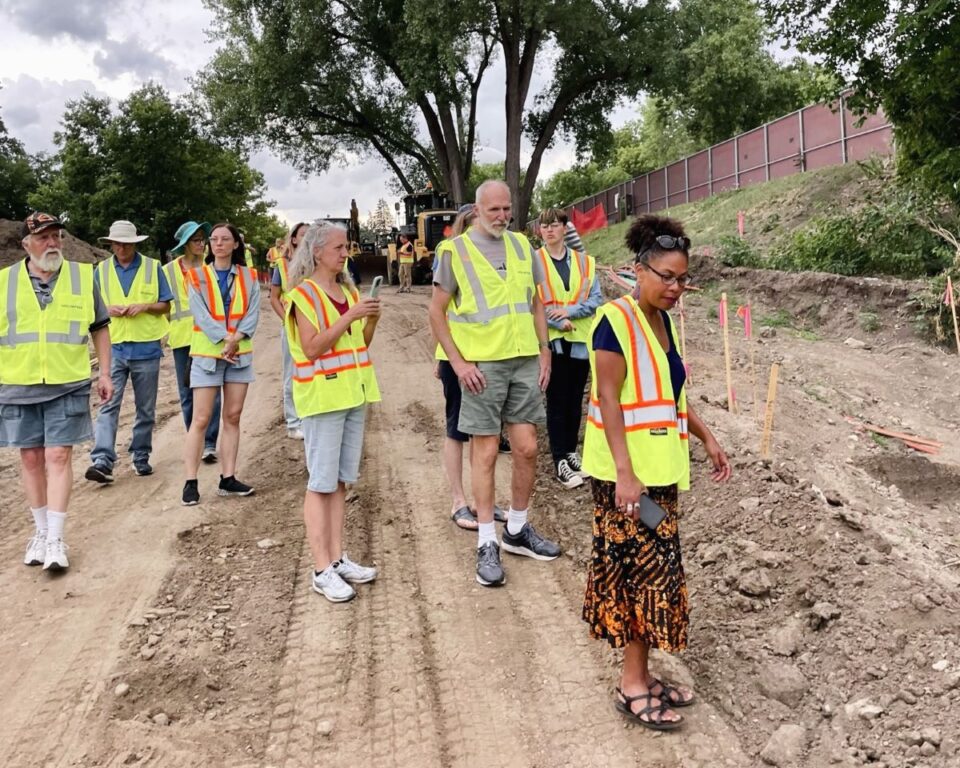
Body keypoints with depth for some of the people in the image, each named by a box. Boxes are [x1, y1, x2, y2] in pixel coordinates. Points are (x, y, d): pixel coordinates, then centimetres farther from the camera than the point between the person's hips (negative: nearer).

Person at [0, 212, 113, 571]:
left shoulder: (83, 276, 3)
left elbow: (100, 328, 10)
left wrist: (105, 373, 5)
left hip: (68, 385, -2)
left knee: (58, 456, -4)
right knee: (31, 458, 9)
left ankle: (55, 538, 2)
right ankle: (41, 530, 24)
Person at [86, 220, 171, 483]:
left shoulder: (152, 268, 4)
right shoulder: (101, 270, 8)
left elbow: (165, 305, 6)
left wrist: (145, 306, -13)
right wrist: (108, 309, -11)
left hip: (146, 348, 0)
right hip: (113, 347, 0)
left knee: (146, 408, 8)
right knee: (109, 405, -10)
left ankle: (141, 457, 20)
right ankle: (102, 461, -15)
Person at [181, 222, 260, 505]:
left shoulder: (249, 277, 7)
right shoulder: (198, 276, 2)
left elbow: (252, 313, -2)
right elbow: (200, 313, -8)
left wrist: (236, 339, -17)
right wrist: (224, 339, -18)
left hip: (240, 353, 3)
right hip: (207, 353, -2)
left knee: (233, 417, 5)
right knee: (201, 419, -5)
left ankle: (228, 479, 11)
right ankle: (190, 482, -1)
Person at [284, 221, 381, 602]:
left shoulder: (349, 291, 13)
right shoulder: (303, 294, -7)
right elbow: (312, 348, -17)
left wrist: (372, 320, -2)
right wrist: (349, 317, -22)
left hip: (353, 394, 7)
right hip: (322, 396, -7)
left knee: (341, 481, 10)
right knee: (321, 484, -4)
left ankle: (337, 558, 16)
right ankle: (322, 570, 0)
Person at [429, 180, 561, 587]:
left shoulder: (521, 245, 11)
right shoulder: (455, 250, -3)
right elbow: (436, 312, -3)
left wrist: (544, 353, 9)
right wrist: (459, 362, -11)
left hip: (525, 361, 5)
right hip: (482, 365, -4)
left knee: (527, 448, 8)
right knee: (486, 452, 0)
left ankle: (517, 530, 26)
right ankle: (486, 544, 11)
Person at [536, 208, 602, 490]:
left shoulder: (584, 261, 6)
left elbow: (596, 298, 2)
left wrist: (570, 311, -13)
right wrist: (558, 322, -13)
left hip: (580, 340, 3)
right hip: (551, 341, -3)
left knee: (575, 401, 12)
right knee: (557, 401, -1)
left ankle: (571, 453, 26)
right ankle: (560, 461, 5)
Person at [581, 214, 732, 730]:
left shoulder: (662, 321, 11)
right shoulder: (615, 321, -15)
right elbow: (607, 399, -20)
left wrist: (707, 439, 20)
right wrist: (624, 473, -24)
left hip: (659, 467, 8)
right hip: (626, 473, -8)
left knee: (649, 569, 13)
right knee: (645, 569, -2)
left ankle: (640, 675, 26)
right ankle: (634, 686, 13)